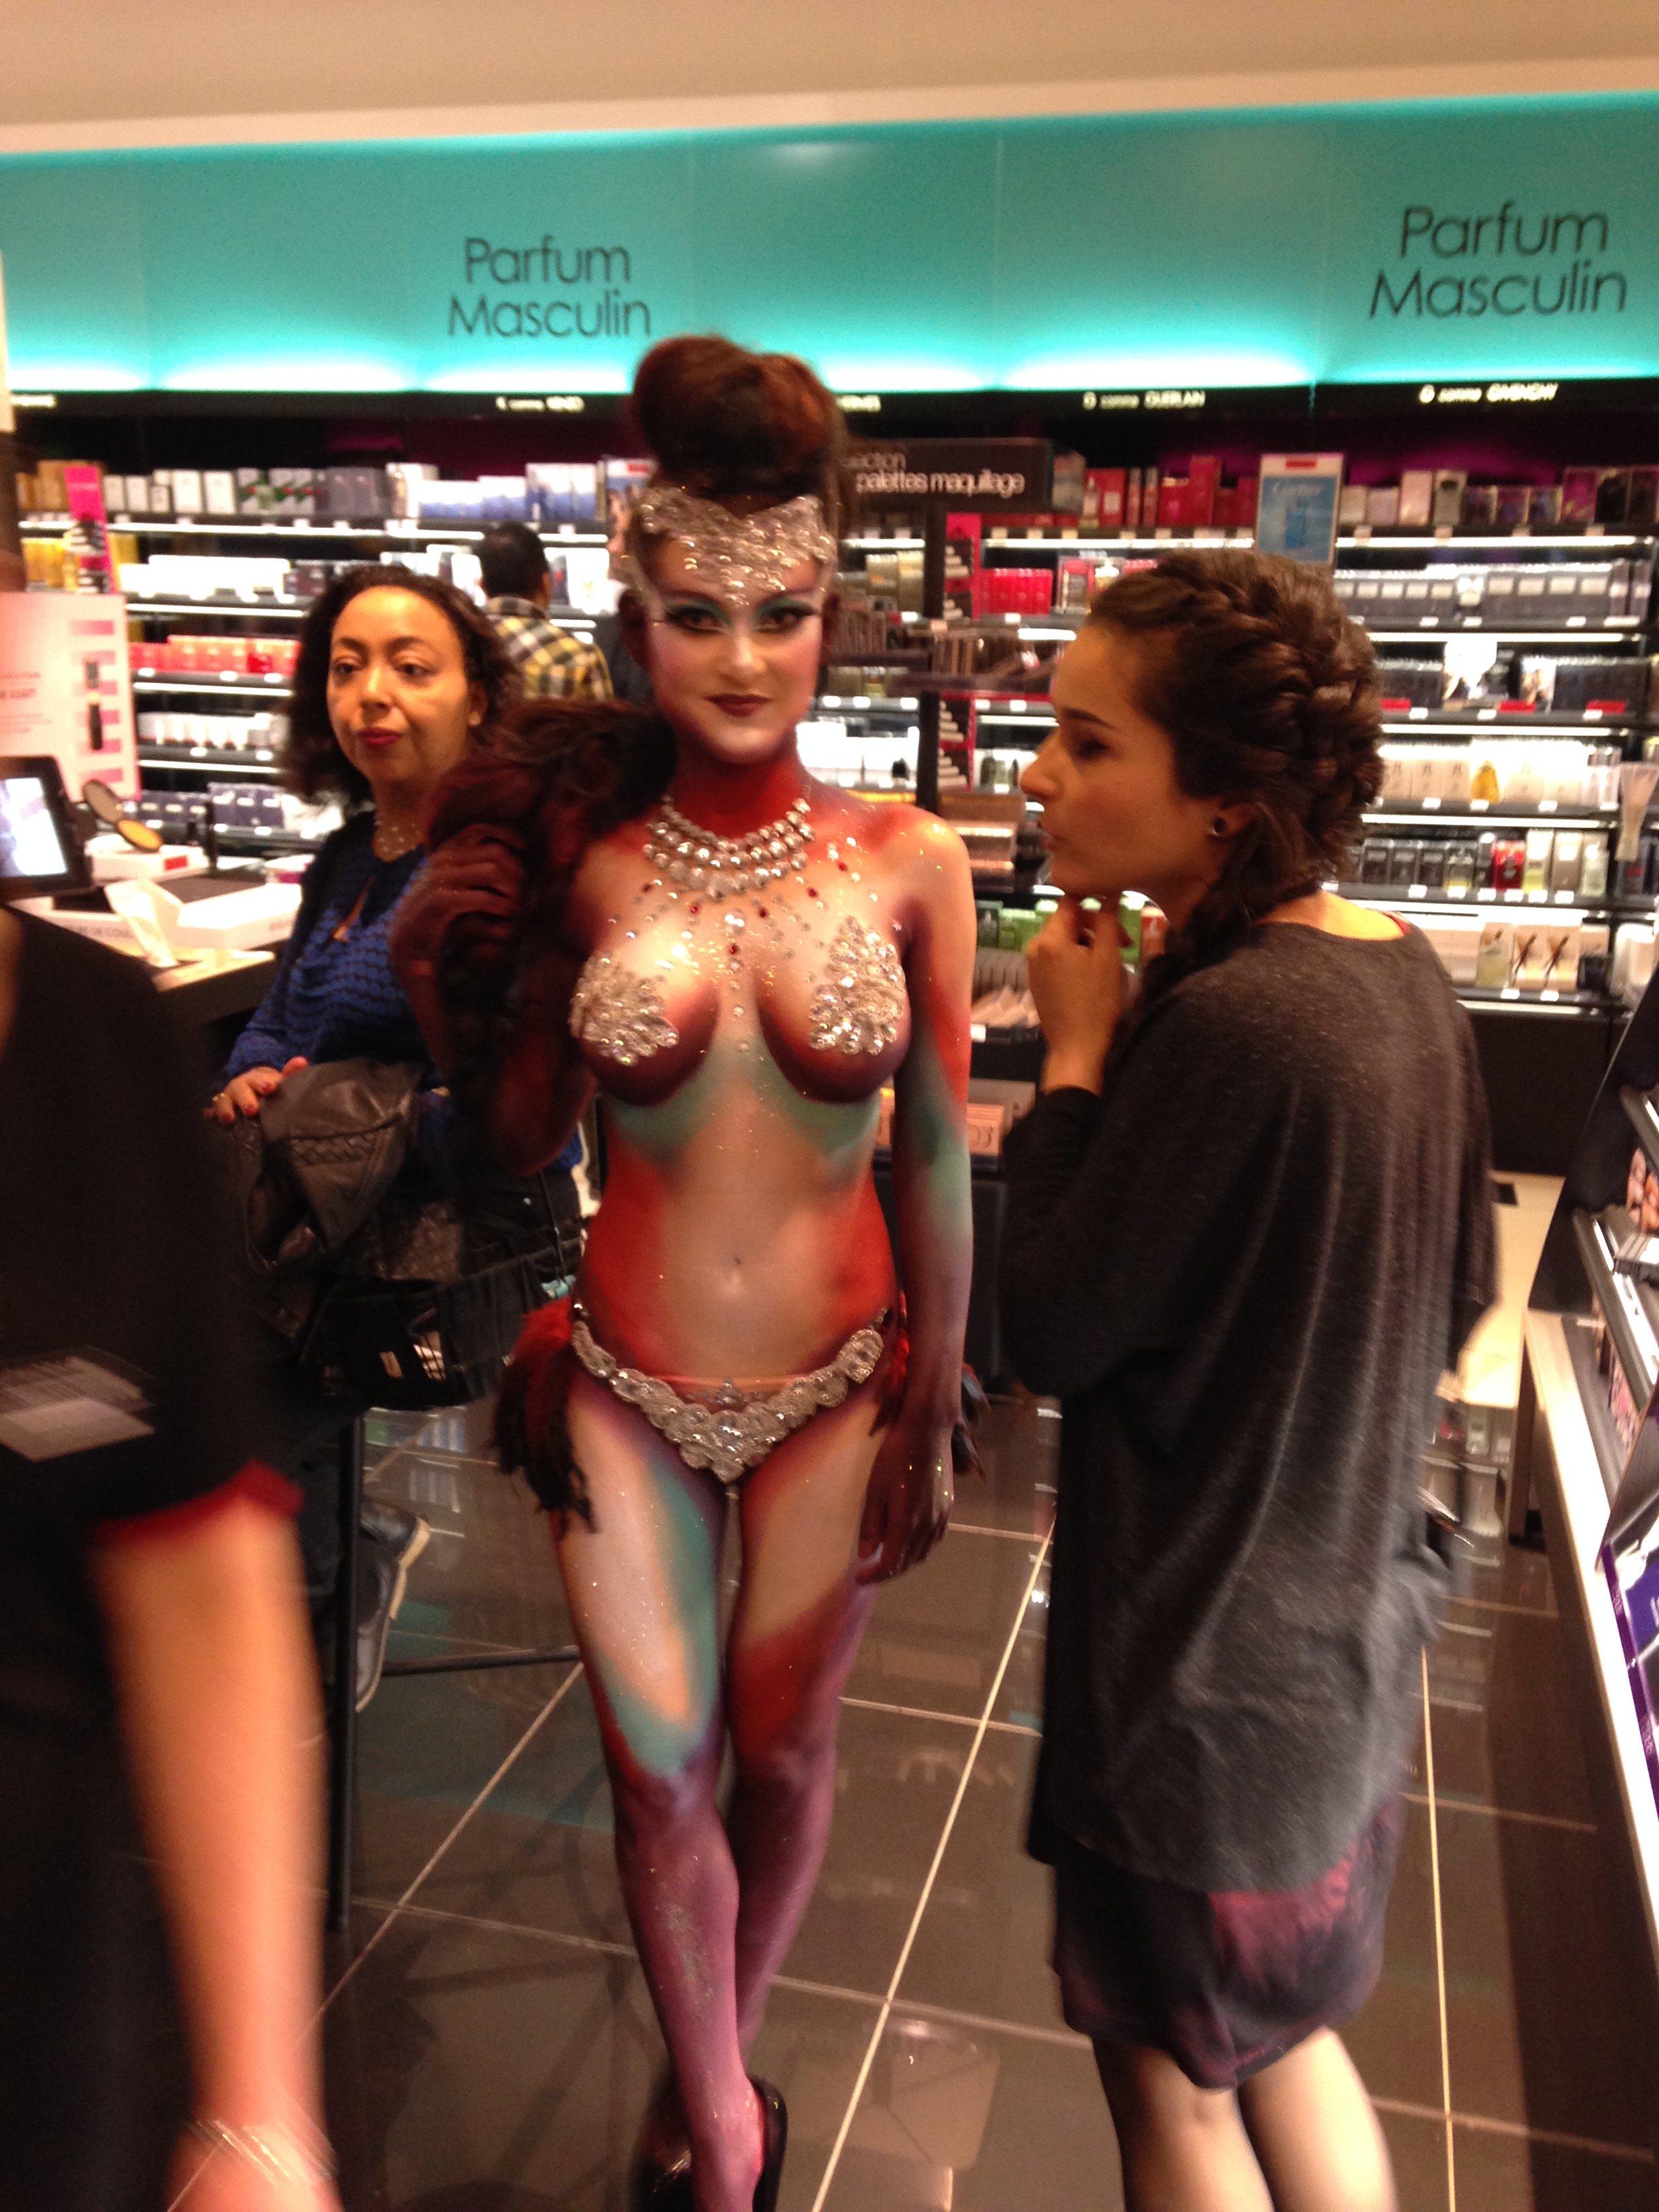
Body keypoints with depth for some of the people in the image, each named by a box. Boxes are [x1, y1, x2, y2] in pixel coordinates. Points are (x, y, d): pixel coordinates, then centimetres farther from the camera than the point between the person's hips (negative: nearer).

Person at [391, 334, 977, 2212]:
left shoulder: (908, 861, -8)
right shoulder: (581, 860, -6)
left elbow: (935, 1155, -2)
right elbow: (527, 1137, 3)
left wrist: (934, 1413, 0)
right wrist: (444, 988, -14)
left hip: (833, 1386, 0)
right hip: (628, 1390, 0)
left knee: (782, 1746, 17)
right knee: (658, 1773, 10)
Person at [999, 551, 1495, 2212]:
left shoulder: (1223, 1027, -29)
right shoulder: (1405, 978, -2)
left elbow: (1049, 1331, -20)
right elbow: (1454, 1298, 8)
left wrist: (1076, 1056, -15)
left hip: (1205, 1665, -8)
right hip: (1346, 1615, 8)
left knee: (1171, 2070, 17)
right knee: (1283, 2033, 28)